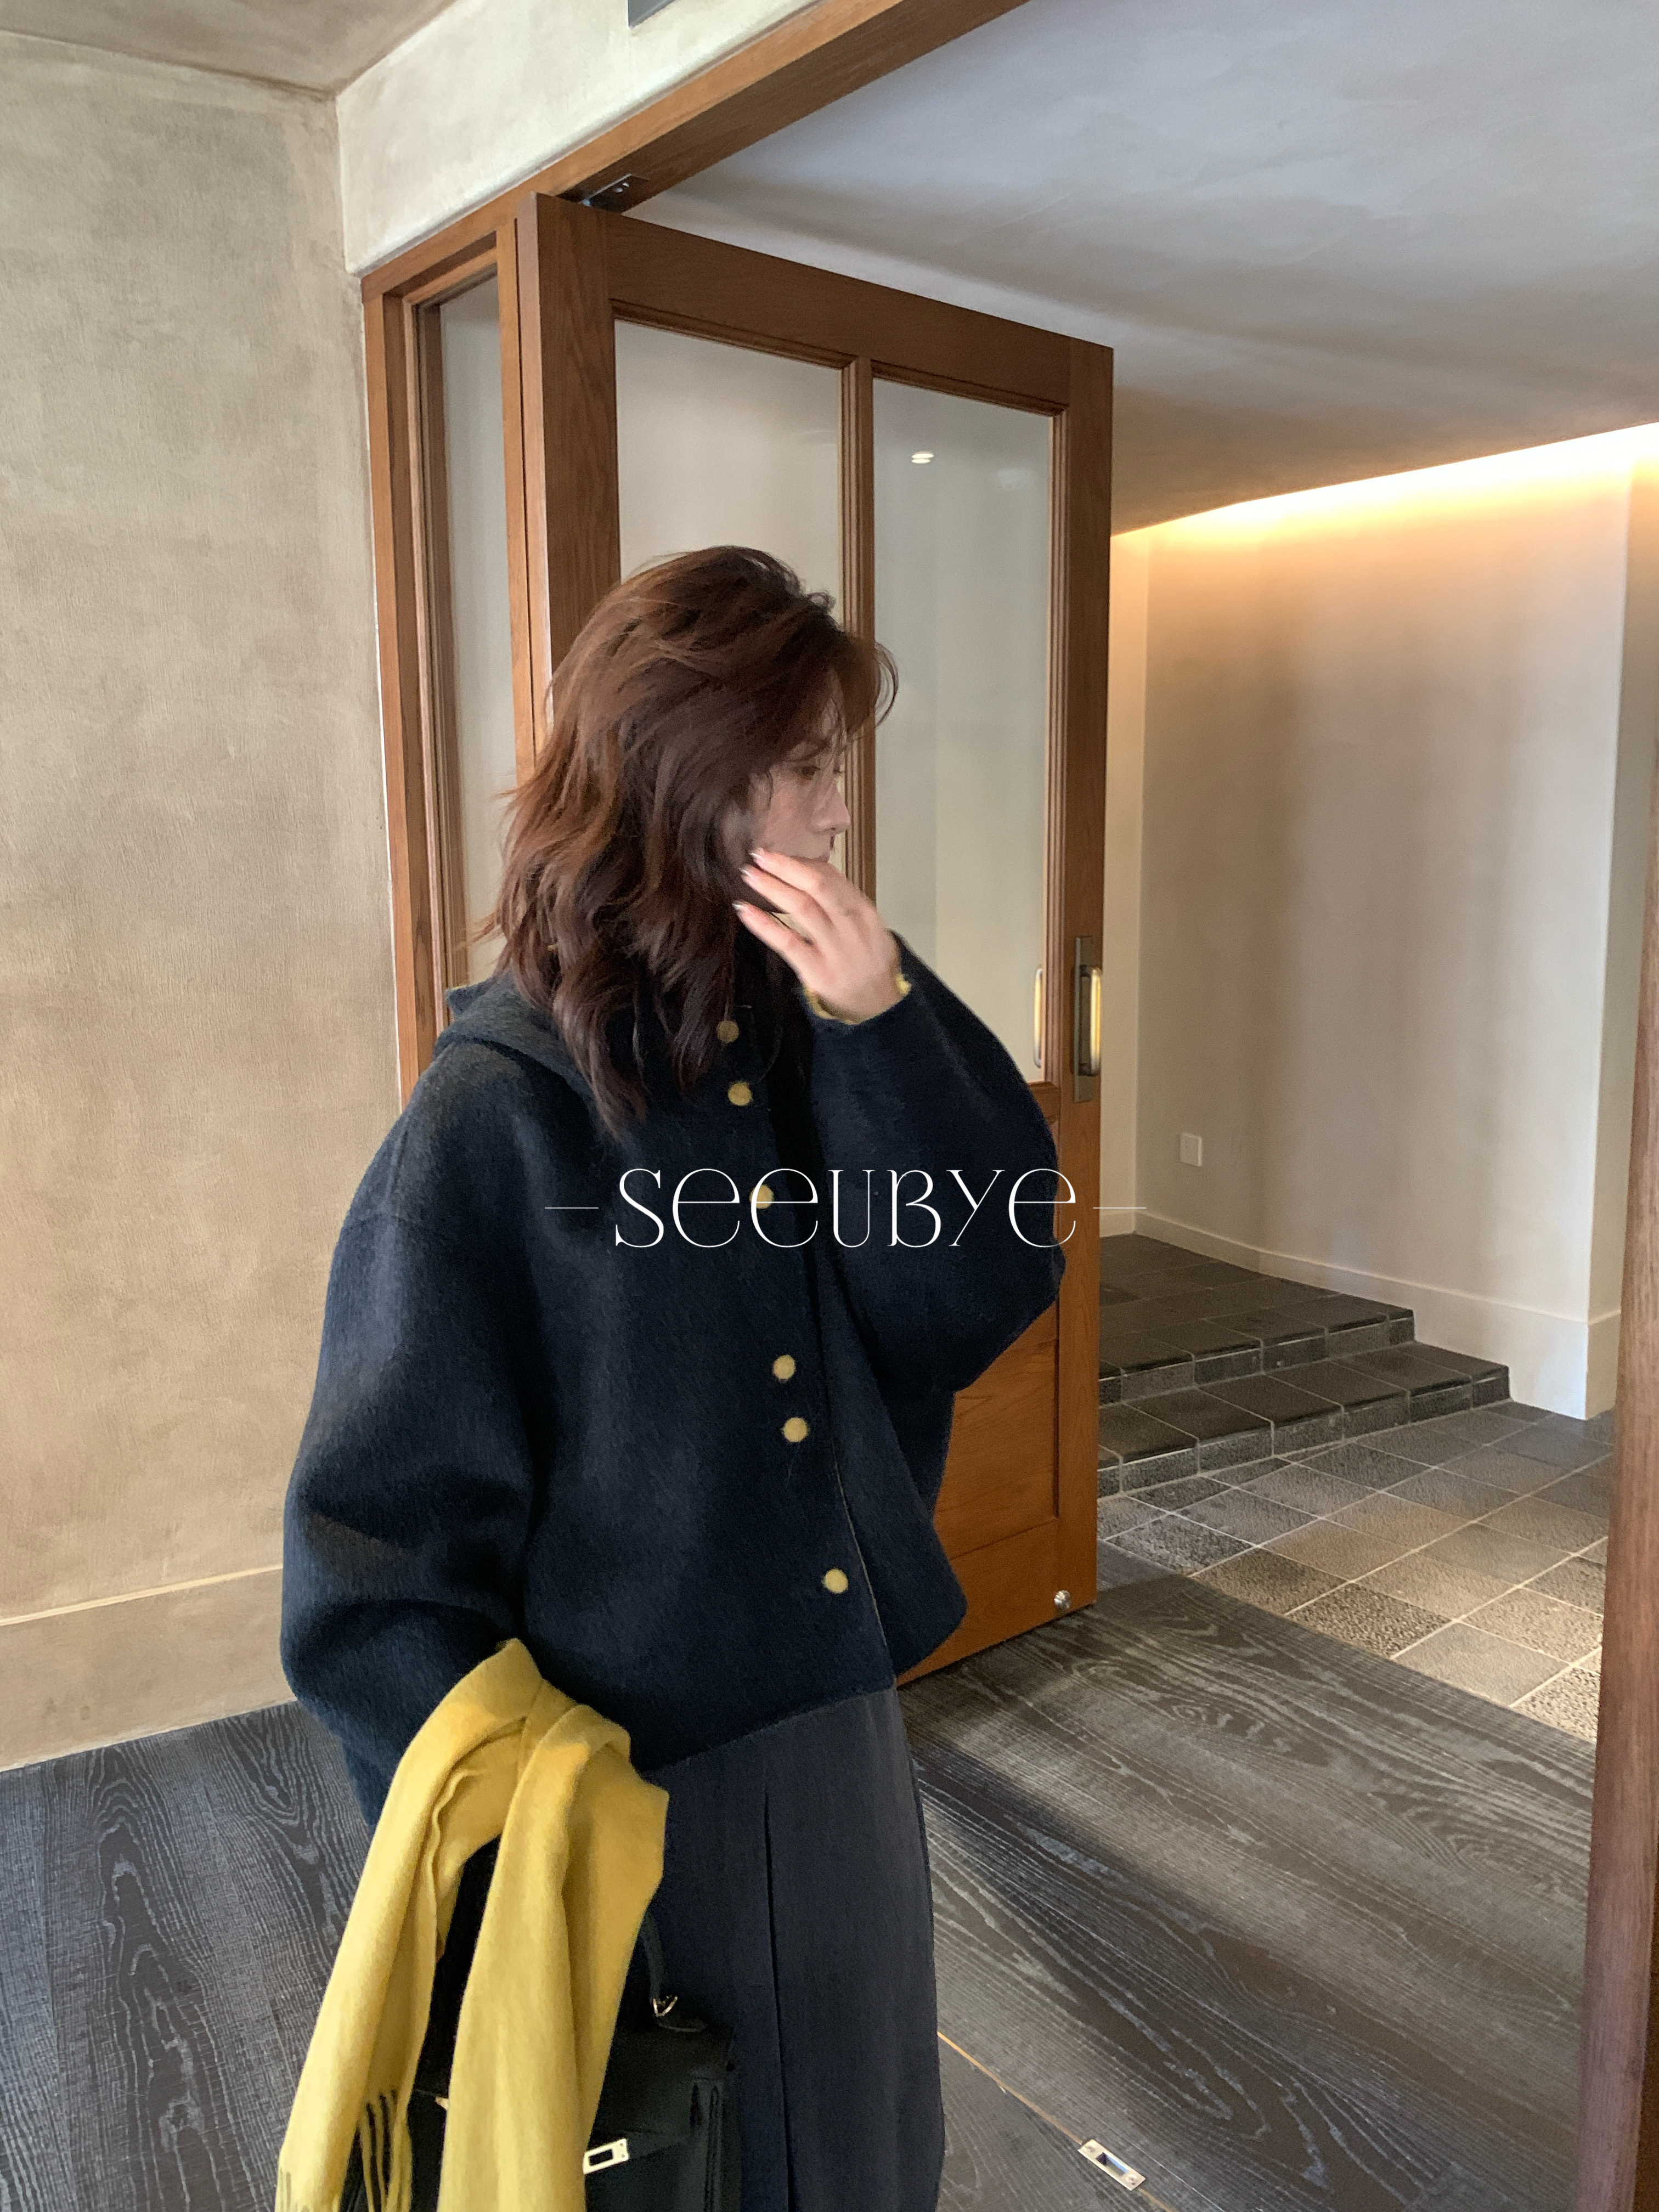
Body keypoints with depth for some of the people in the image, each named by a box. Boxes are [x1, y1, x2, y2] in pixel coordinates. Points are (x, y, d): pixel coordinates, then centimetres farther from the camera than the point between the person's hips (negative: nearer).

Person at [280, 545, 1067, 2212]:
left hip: (839, 1734, 6)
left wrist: (888, 1025, -22)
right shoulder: (494, 1119, -19)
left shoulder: (819, 1041, -4)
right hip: (637, 1792, -5)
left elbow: (993, 1280, -10)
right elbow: (383, 1538, -15)